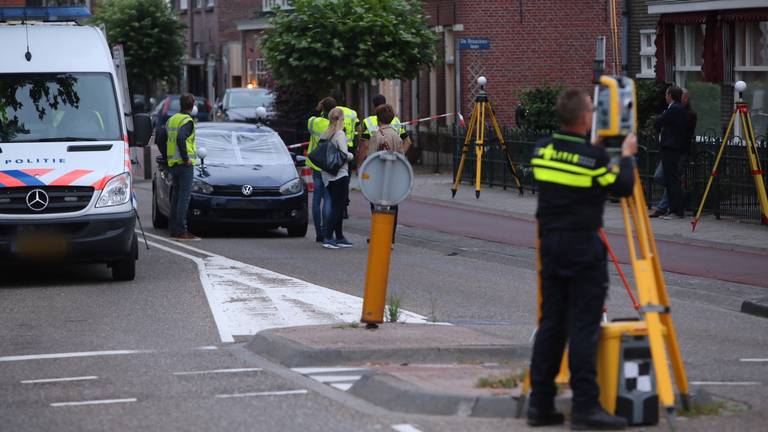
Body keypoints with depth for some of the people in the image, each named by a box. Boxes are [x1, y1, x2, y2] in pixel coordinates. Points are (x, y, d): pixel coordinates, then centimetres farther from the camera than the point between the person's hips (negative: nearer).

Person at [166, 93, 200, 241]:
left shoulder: (172, 119, 14)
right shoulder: (187, 121, -11)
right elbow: (180, 139, -26)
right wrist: (186, 158, -20)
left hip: (172, 163, 8)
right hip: (184, 164, -8)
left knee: (176, 196, 14)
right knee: (184, 196, -8)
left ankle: (174, 229, 15)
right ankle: (181, 231, -11)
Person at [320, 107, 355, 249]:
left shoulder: (325, 135, 10)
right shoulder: (340, 134, -10)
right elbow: (345, 155, -17)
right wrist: (351, 155, 3)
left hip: (327, 176, 8)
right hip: (340, 175, -8)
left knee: (337, 207, 15)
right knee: (338, 207, -6)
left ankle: (339, 237, 18)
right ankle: (328, 238, -13)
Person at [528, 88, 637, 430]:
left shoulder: (542, 149, 4)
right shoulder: (594, 157, -15)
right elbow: (623, 187, -4)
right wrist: (626, 156, 12)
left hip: (550, 245, 6)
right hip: (584, 248, -6)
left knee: (550, 324, 9)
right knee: (583, 327, -5)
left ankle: (540, 404, 10)